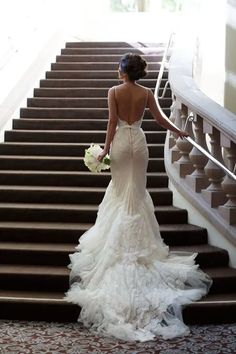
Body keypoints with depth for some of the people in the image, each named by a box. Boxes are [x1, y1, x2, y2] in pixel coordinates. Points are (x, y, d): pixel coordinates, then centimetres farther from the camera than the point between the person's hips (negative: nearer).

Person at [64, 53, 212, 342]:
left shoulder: (114, 92, -8)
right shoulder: (146, 94, -1)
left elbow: (112, 122, -12)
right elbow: (160, 120, 4)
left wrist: (106, 148, -6)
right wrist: (178, 132, 20)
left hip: (121, 141, -1)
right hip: (138, 141, 2)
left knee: (120, 187, 12)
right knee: (137, 189, 10)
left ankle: (119, 233, 17)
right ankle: (136, 233, 15)